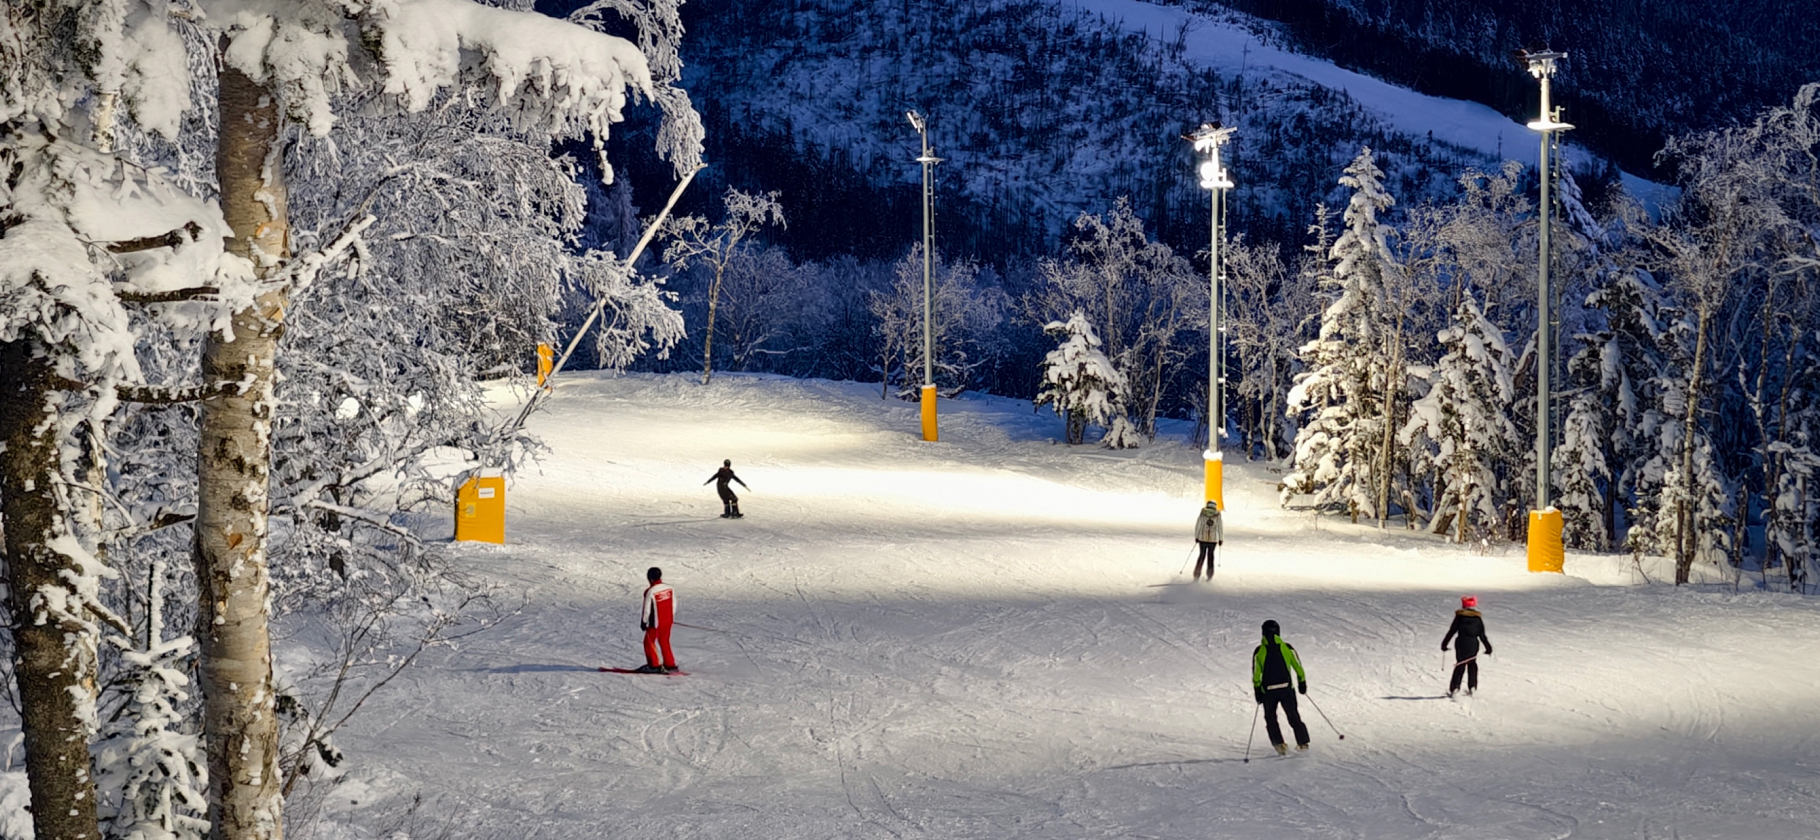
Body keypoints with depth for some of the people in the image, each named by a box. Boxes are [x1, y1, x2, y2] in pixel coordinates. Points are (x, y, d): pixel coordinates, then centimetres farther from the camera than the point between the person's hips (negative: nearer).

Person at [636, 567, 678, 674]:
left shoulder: (650, 591, -20)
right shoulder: (669, 588, 0)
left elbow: (647, 609, -14)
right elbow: (674, 604, 10)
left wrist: (643, 622, -2)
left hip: (656, 622, -6)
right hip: (668, 620, 6)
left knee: (649, 642, 8)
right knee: (664, 642, 18)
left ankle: (654, 665, 6)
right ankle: (670, 665, 19)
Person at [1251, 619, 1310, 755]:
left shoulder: (1259, 652, -3)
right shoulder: (1287, 648, -1)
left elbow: (1256, 674, -4)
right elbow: (1298, 668, 2)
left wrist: (1257, 691, 3)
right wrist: (1302, 683, 14)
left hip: (1268, 690, -1)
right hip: (1286, 688, 1)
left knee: (1271, 718, 14)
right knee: (1293, 717, 15)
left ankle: (1279, 743, -2)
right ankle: (1303, 742, 12)